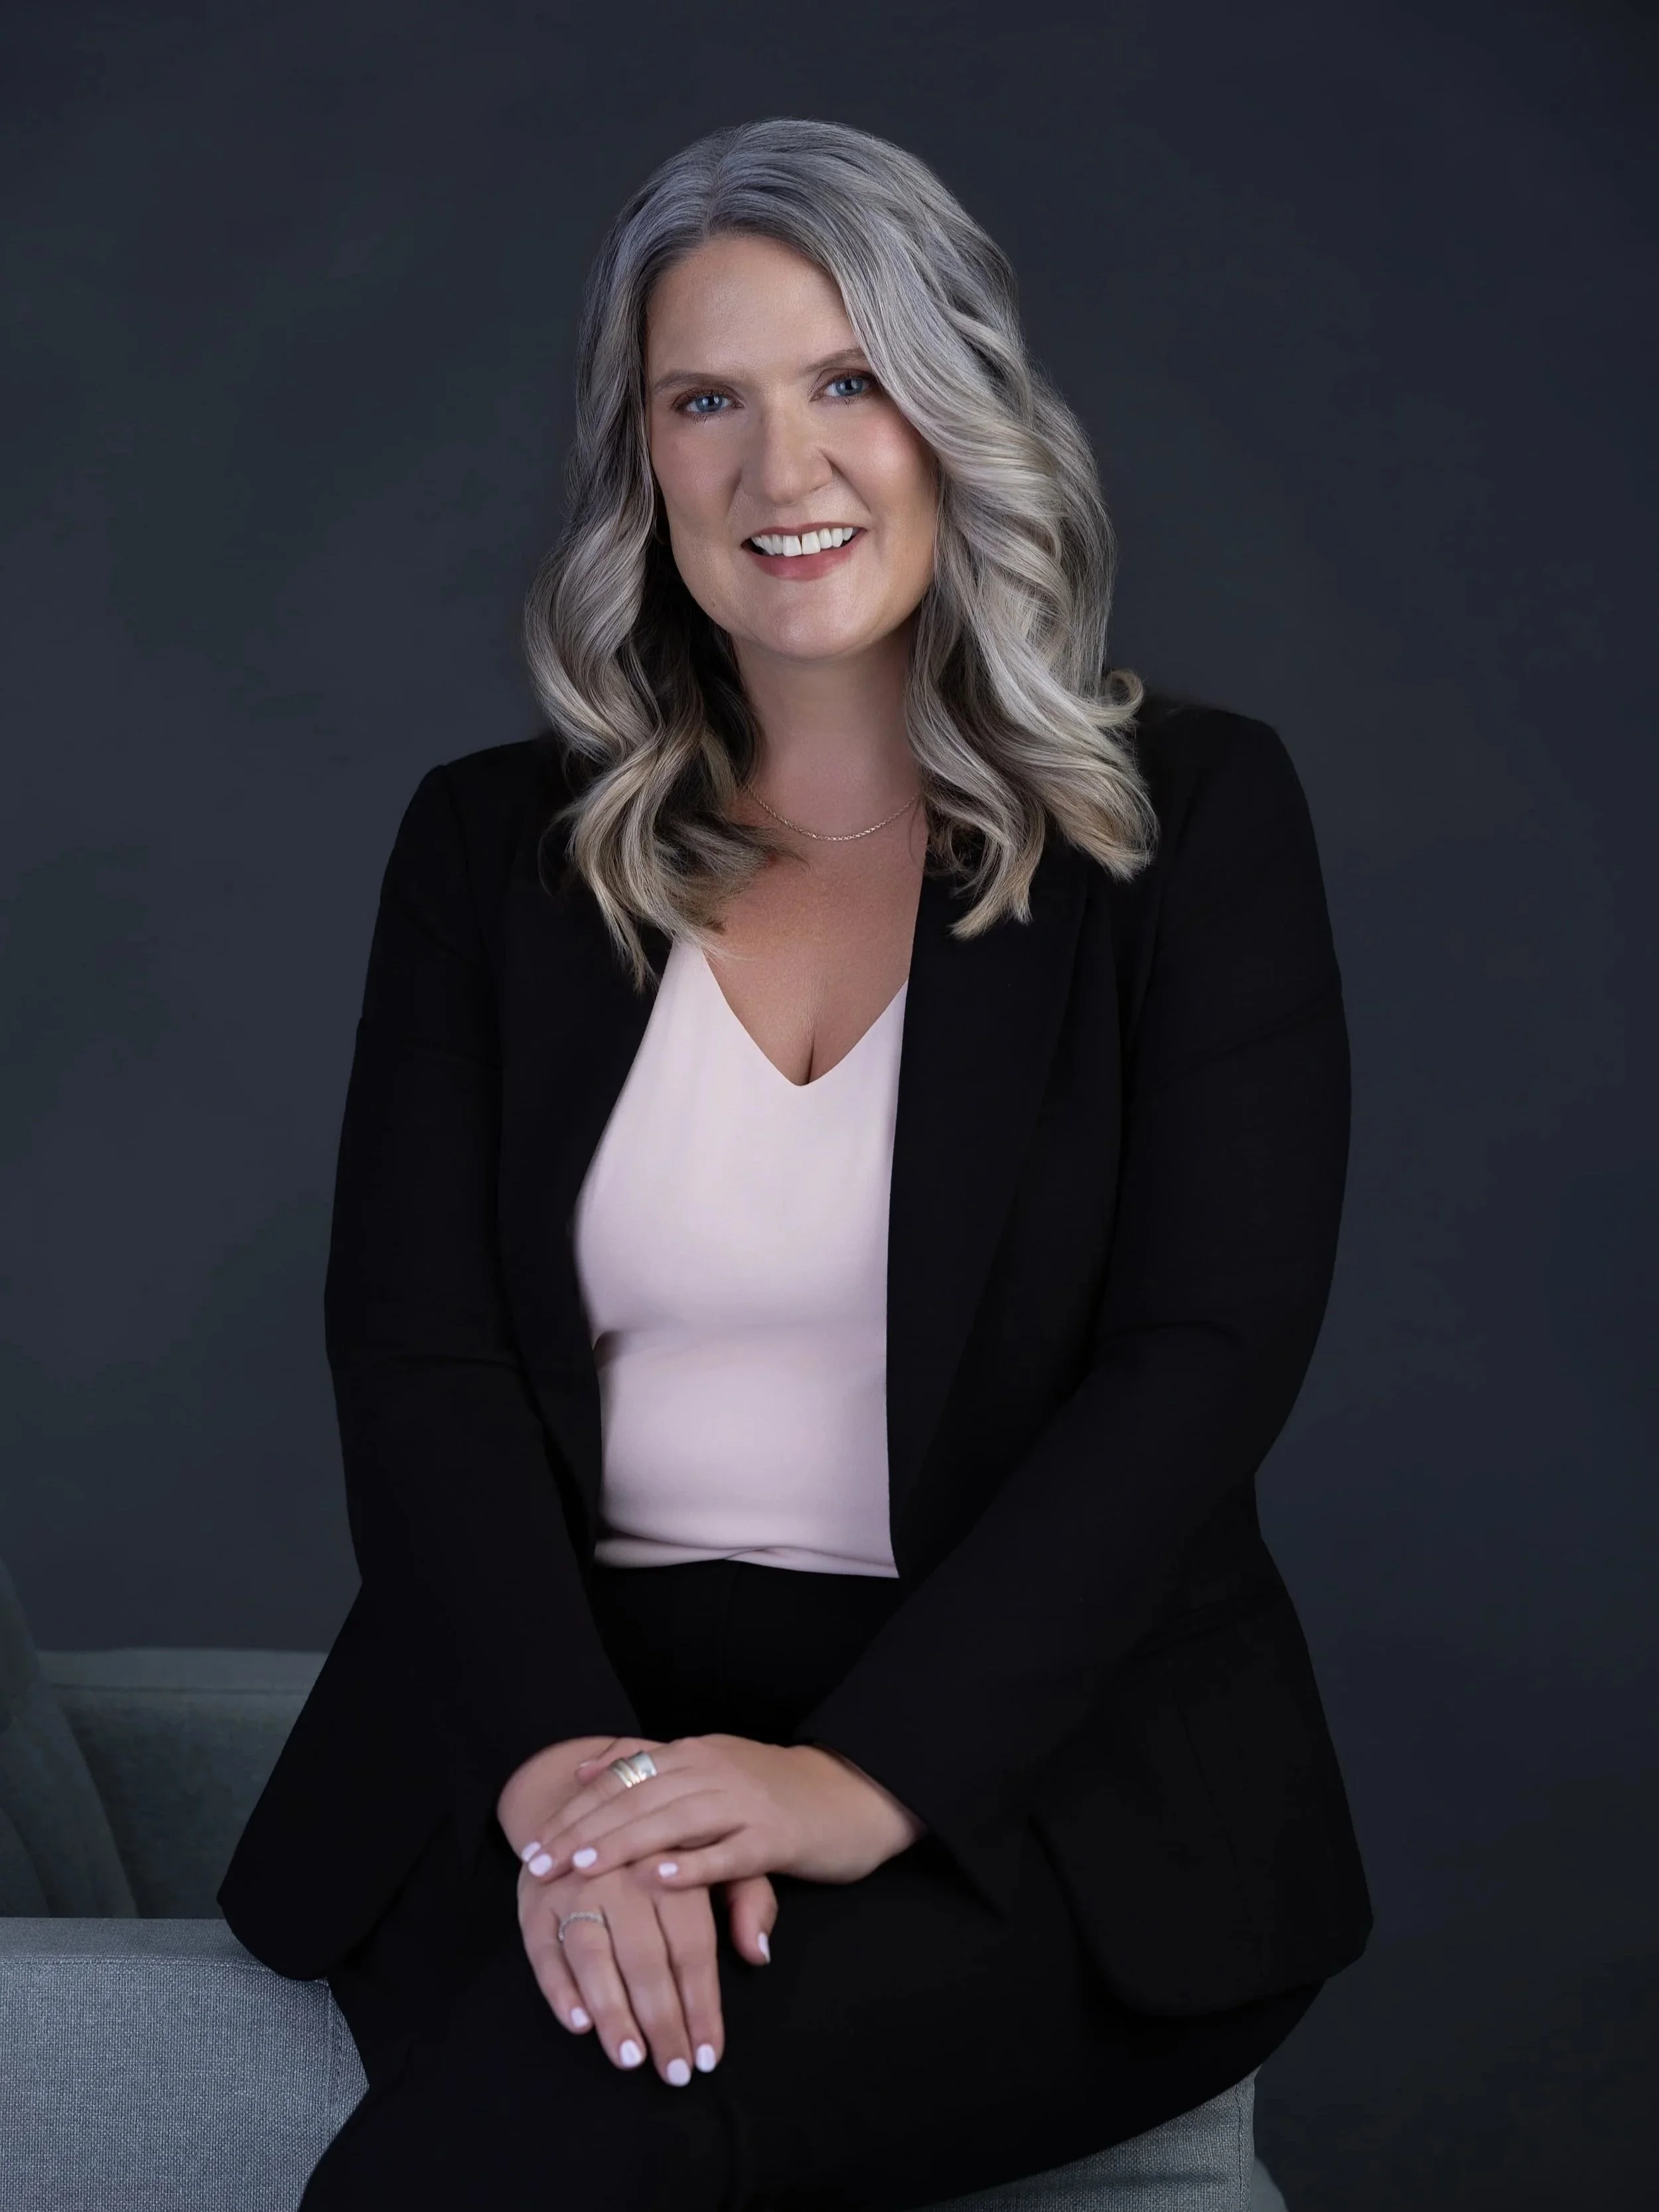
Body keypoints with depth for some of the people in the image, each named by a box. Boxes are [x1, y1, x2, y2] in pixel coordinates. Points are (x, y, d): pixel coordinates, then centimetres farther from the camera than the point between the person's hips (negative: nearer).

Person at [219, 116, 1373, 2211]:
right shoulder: (492, 846, 11)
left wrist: (870, 1775, -20)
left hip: (1036, 1750, -2)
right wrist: (565, 1769, -18)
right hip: (555, 1712, 3)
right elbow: (413, 1355, 1)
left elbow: (1204, 1358, -7)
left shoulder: (1191, 819, 4)